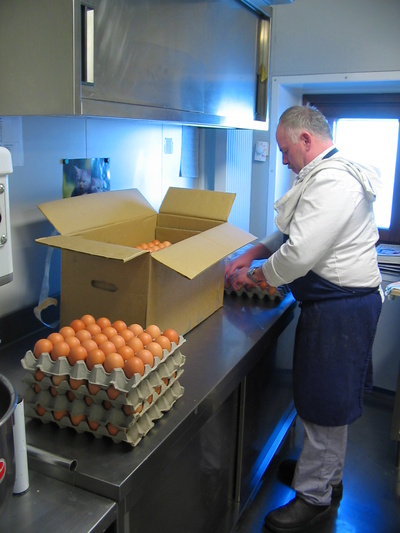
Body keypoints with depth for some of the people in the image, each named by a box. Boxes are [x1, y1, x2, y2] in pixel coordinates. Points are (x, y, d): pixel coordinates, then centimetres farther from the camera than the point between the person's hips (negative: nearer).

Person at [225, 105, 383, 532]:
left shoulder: (332, 183, -22)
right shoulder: (322, 175, 14)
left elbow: (299, 254, -26)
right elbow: (293, 233, 21)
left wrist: (253, 276, -11)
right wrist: (254, 252, 8)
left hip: (340, 308, -11)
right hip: (335, 301, 11)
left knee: (325, 402, 2)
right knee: (329, 399, 22)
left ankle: (313, 496, 20)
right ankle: (327, 474, 40)